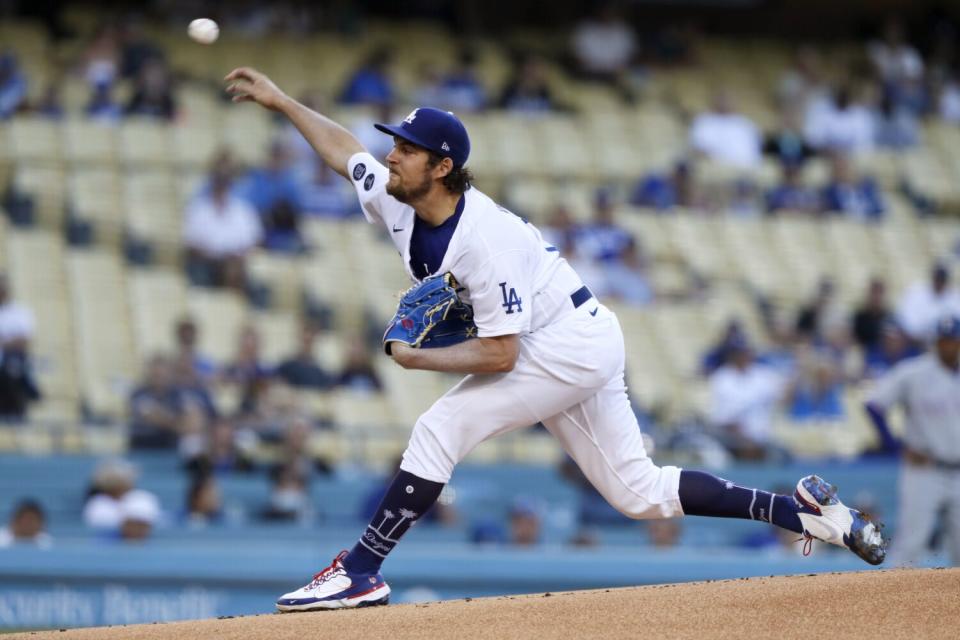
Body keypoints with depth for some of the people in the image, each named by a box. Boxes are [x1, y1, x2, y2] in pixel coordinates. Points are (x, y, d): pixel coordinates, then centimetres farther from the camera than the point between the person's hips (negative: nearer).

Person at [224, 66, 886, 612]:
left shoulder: (484, 240, -29)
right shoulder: (397, 200, -4)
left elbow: (499, 354, -28)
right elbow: (343, 148, 15)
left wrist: (417, 359, -19)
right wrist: (282, 100, 14)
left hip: (573, 342, -10)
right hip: (575, 349, 10)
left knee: (441, 429, -17)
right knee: (639, 491, 10)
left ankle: (361, 572, -13)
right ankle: (804, 510, 14)